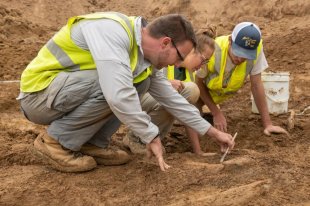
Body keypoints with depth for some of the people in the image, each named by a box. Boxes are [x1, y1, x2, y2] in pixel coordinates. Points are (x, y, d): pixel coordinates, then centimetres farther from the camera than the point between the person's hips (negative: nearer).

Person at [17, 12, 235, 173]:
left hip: (73, 89, 8)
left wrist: (213, 131, 12)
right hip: (38, 94, -8)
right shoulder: (112, 30, -26)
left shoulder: (147, 58, 1)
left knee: (141, 82, -2)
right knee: (118, 84, -29)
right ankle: (55, 141, -11)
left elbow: (171, 98, 10)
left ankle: (92, 143, 0)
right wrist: (151, 135, -24)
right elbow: (117, 94, -38)